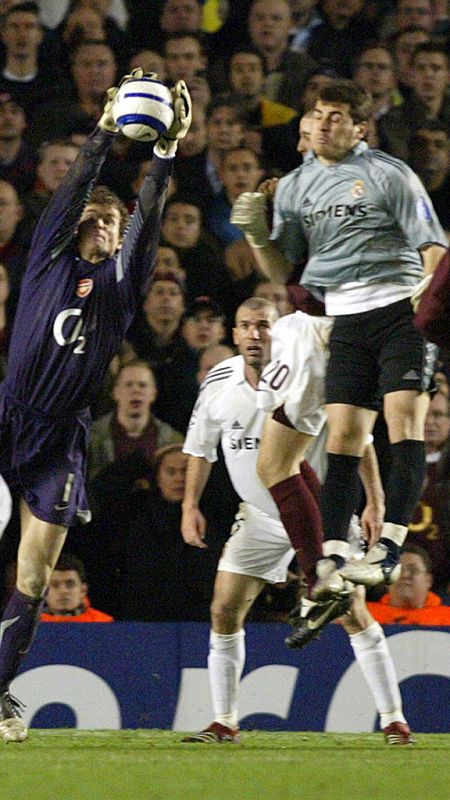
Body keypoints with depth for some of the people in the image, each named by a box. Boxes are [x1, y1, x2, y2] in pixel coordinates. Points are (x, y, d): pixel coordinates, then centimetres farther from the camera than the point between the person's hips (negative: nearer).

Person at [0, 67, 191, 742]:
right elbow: (74, 190, 0)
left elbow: (148, 218, 1)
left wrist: (168, 151, -8)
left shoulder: (121, 283, 11)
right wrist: (105, 132, -9)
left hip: (62, 435, 1)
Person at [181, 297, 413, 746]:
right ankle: (224, 723, 6)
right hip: (259, 517, 4)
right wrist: (190, 506, 3)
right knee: (224, 612, -5)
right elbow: (200, 447, 10)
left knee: (353, 613, -8)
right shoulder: (219, 382, -6)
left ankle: (394, 720, 1)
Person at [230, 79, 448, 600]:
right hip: (347, 319, 4)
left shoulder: (388, 175, -1)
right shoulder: (294, 187, 14)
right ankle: (332, 559, -8)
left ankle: (388, 548, -20)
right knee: (343, 435, -4)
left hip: (401, 308, -4)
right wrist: (257, 234, -1)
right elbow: (281, 270, 18)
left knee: (404, 421, -16)